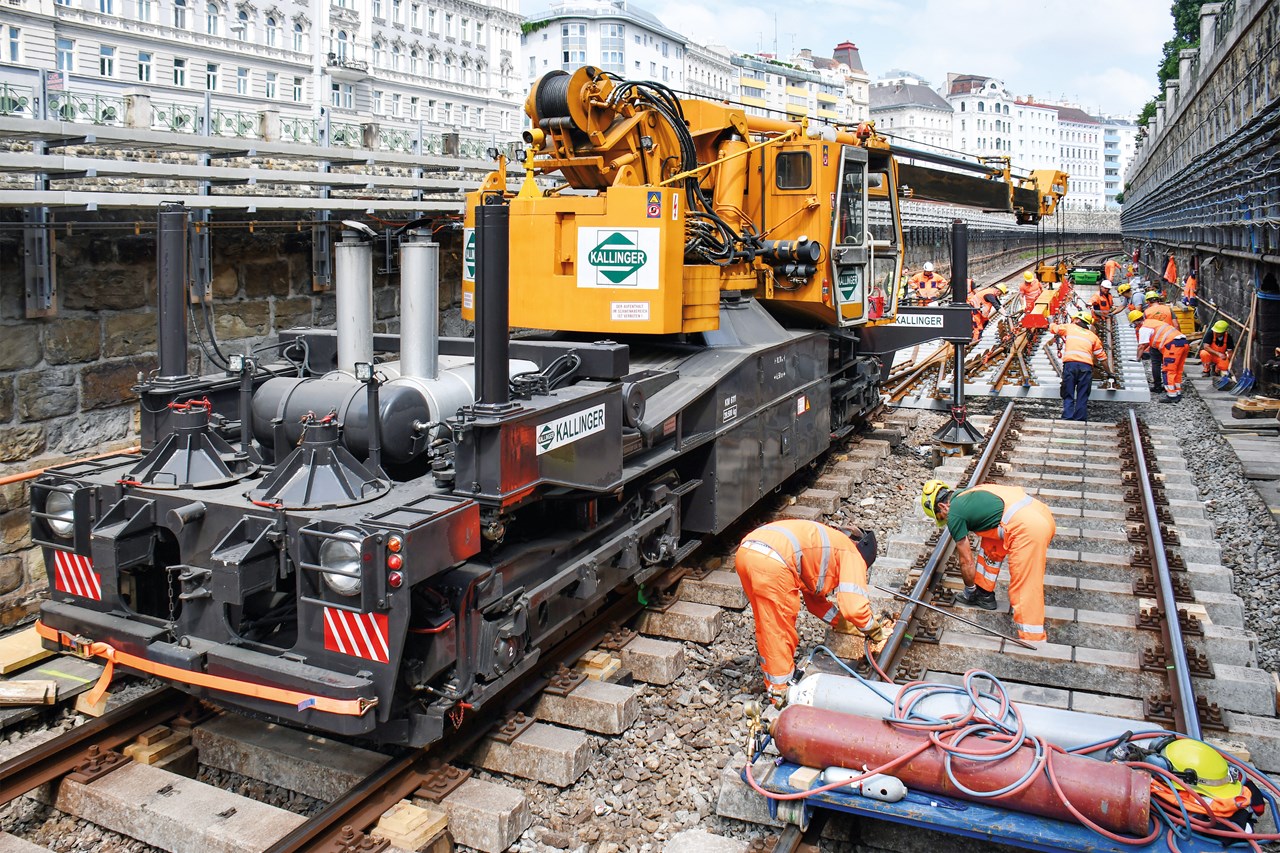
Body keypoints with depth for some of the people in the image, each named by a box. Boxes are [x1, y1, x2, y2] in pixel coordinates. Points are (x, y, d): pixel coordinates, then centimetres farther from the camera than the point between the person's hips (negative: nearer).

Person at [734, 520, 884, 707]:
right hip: (772, 562, -9)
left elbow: (814, 599, 44)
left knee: (767, 626, 26)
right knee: (780, 630, 8)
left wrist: (842, 623, 45)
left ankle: (774, 680, 41)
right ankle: (780, 692, 21)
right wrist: (874, 631, 19)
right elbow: (854, 607, 1)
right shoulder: (852, 554, 13)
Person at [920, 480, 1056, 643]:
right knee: (991, 544, 27)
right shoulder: (968, 493, 26)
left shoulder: (954, 515, 1)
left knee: (1025, 589, -6)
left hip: (1027, 528, -10)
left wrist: (969, 590, 25)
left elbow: (967, 561, 9)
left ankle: (1033, 641, -7)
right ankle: (984, 594, 36)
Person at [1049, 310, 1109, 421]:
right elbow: (1102, 356, 22)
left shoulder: (1068, 327, 18)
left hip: (1070, 363, -2)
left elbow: (1052, 327, 31)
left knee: (1068, 396, 0)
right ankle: (1081, 419, -4)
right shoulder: (1092, 336, 23)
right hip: (1086, 365, 2)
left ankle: (1067, 418, -11)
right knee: (1082, 397, 3)